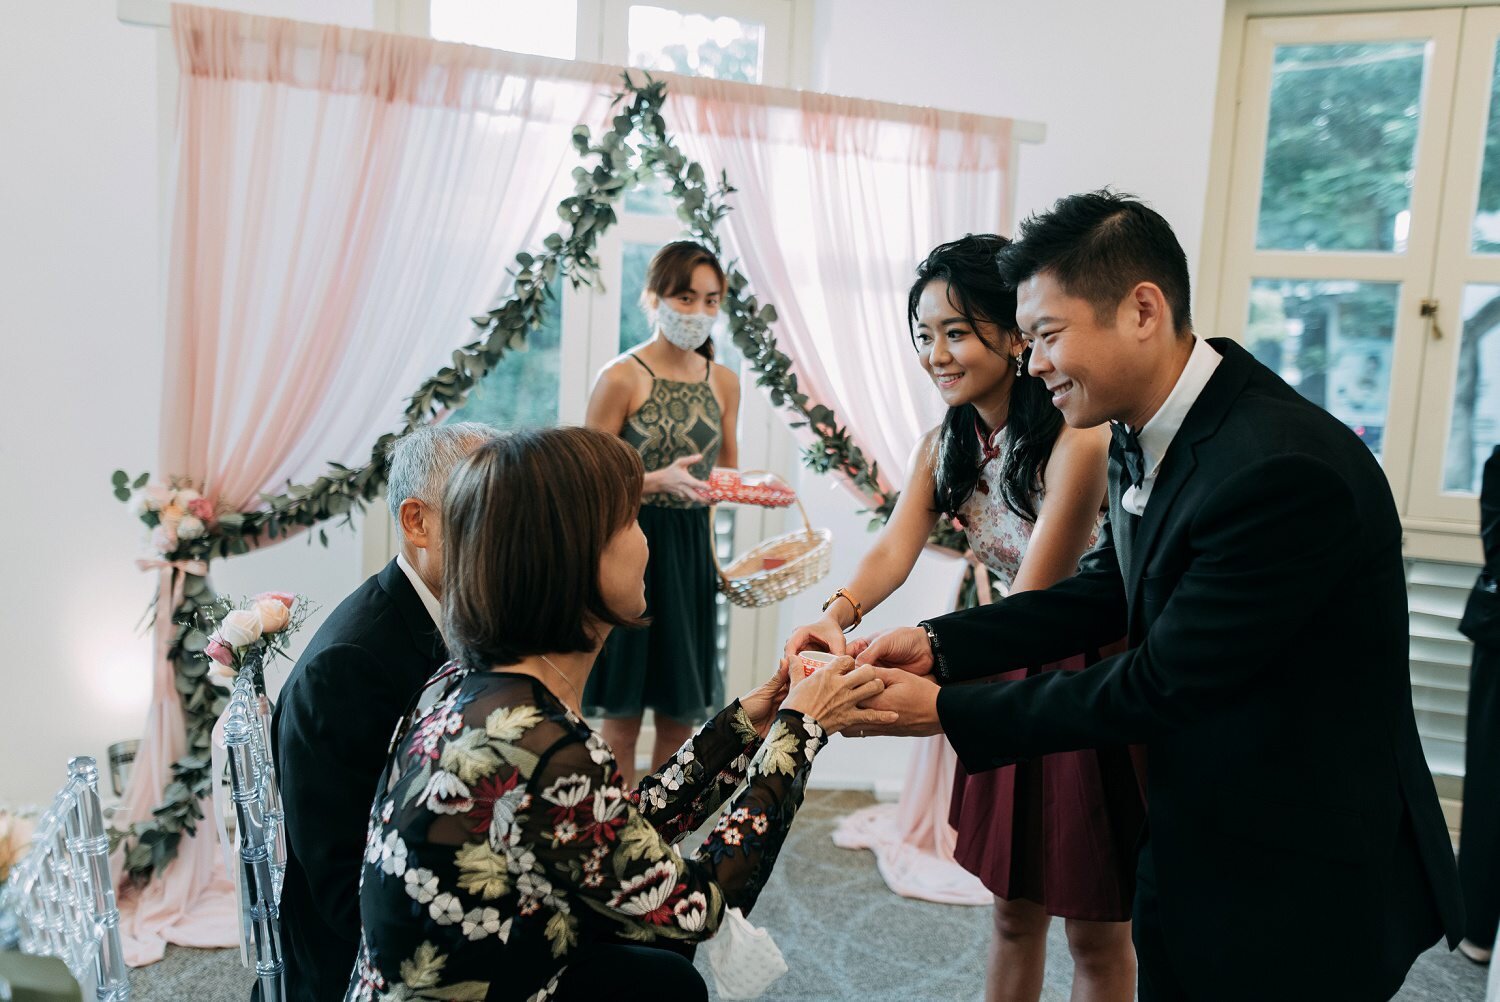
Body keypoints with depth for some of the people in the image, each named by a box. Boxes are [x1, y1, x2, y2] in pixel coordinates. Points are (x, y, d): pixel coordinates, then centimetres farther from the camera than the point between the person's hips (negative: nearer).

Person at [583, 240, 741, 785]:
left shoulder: (724, 382, 6)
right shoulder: (621, 378, -10)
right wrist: (661, 480, -23)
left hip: (691, 549, 5)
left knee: (681, 710, 13)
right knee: (622, 710, 4)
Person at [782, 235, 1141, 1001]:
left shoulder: (1077, 442, -25)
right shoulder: (944, 446, -1)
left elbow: (1030, 606, -27)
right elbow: (895, 546, -16)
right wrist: (839, 614, -37)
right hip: (1015, 677, 6)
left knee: (1096, 931, 9)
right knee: (1013, 909, 18)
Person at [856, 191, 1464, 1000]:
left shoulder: (1286, 472, -30)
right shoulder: (1142, 432, -2)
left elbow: (1159, 685, -25)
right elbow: (1107, 591, 8)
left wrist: (945, 711, -18)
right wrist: (940, 645, -4)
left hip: (1301, 890, -7)